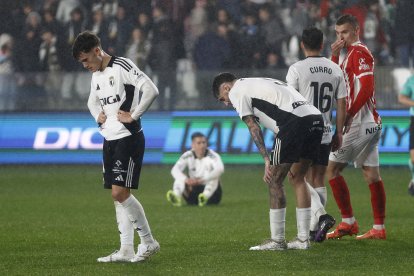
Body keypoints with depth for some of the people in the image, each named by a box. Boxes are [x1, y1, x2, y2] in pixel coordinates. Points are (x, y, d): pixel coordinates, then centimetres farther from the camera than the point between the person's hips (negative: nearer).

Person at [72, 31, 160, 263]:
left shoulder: (122, 67, -12)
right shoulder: (96, 75, 15)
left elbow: (151, 90, -22)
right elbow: (93, 101, 34)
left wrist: (133, 115, -16)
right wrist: (98, 115, 13)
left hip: (128, 137, -9)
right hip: (110, 139, 9)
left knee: (120, 192, -14)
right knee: (118, 195, 6)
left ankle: (149, 242, -2)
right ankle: (127, 251, 8)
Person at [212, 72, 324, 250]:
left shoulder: (236, 91, 11)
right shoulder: (261, 84, 36)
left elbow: (253, 127, 1)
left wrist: (267, 160, -3)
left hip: (295, 121, -8)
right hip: (316, 117, 8)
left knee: (275, 181, 2)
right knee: (297, 177, 18)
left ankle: (277, 240, 4)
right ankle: (303, 239, 18)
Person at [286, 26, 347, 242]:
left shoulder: (297, 69, -8)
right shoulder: (335, 69, 5)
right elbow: (342, 104, 6)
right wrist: (339, 133, 14)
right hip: (326, 133, 4)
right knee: (319, 181, 11)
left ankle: (321, 215, -19)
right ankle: (315, 229, 11)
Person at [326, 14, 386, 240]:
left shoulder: (358, 53, -11)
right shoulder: (350, 55, 19)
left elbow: (366, 88, -20)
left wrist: (349, 116, -19)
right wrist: (334, 56, 6)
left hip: (359, 122, -10)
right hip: (371, 123, 10)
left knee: (332, 169, -7)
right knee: (371, 174, 7)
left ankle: (348, 222, -6)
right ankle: (379, 228, 6)